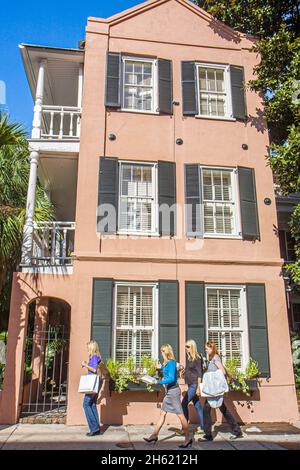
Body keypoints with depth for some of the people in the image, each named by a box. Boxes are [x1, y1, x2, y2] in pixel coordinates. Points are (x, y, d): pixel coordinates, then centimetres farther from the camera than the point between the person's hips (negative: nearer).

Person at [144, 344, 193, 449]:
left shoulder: (171, 363, -18)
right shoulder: (167, 363, 10)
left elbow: (171, 379, -25)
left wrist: (158, 382, -19)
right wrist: (162, 367, 26)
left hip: (173, 391, -10)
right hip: (169, 391, 10)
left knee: (180, 414, -2)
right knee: (163, 413, 13)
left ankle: (188, 439, 7)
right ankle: (155, 435, 20)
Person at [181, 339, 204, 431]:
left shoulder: (197, 358, -12)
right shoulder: (189, 357, 11)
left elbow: (199, 373, -15)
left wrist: (198, 387, -18)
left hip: (194, 385, -9)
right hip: (190, 385, 9)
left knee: (184, 404, -9)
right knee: (197, 405, 12)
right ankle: (203, 427, 18)